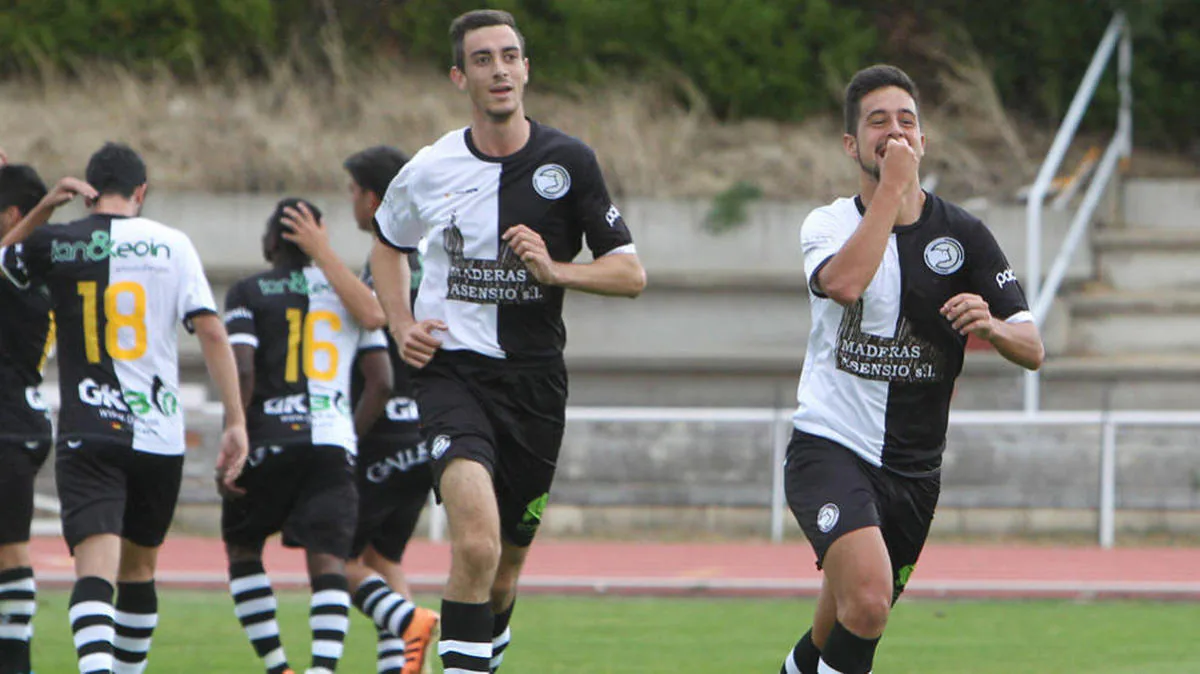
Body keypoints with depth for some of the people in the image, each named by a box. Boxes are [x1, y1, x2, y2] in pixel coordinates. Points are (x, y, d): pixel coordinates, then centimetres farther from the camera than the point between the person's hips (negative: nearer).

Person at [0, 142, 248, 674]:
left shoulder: (55, 245, 3)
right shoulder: (171, 245, 3)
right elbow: (212, 332, -3)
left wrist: (45, 207, 19)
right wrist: (236, 421, -1)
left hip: (86, 435, -2)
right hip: (159, 434, 2)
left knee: (95, 569, -16)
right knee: (138, 566, 22)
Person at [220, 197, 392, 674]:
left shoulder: (249, 294, 2)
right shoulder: (349, 292, 14)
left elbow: (241, 371, -10)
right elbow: (381, 381, 10)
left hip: (268, 439, -2)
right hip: (331, 444, 2)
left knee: (242, 546, 18)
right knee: (327, 560, -4)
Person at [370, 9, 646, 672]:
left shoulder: (568, 163, -1)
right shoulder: (430, 170, 1)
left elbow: (630, 273, 1)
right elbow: (387, 245, 22)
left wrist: (554, 270, -17)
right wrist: (402, 325, 6)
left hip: (535, 381, 2)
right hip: (453, 368, -2)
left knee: (504, 568, 11)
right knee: (477, 540, -26)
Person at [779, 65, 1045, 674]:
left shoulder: (963, 235, 3)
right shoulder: (827, 224, -2)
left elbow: (1032, 350, -2)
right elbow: (845, 282, -27)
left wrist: (992, 326, -25)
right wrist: (892, 187, -21)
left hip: (913, 468, 4)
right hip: (829, 447, -4)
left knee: (852, 622, 16)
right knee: (868, 596, -29)